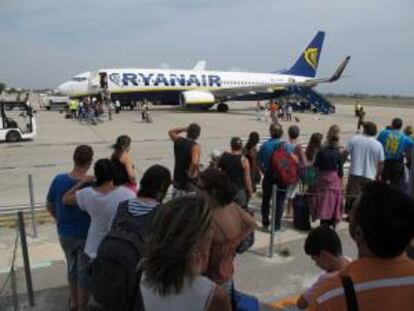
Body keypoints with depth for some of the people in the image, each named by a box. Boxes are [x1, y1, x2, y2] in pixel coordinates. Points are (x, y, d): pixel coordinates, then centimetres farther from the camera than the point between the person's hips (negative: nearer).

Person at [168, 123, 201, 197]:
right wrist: (191, 173, -19)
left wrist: (185, 129, 15)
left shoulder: (178, 140, 1)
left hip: (177, 179, 7)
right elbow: (195, 162, -36)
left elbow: (170, 132, 25)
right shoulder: (195, 146, -19)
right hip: (189, 182, -7)